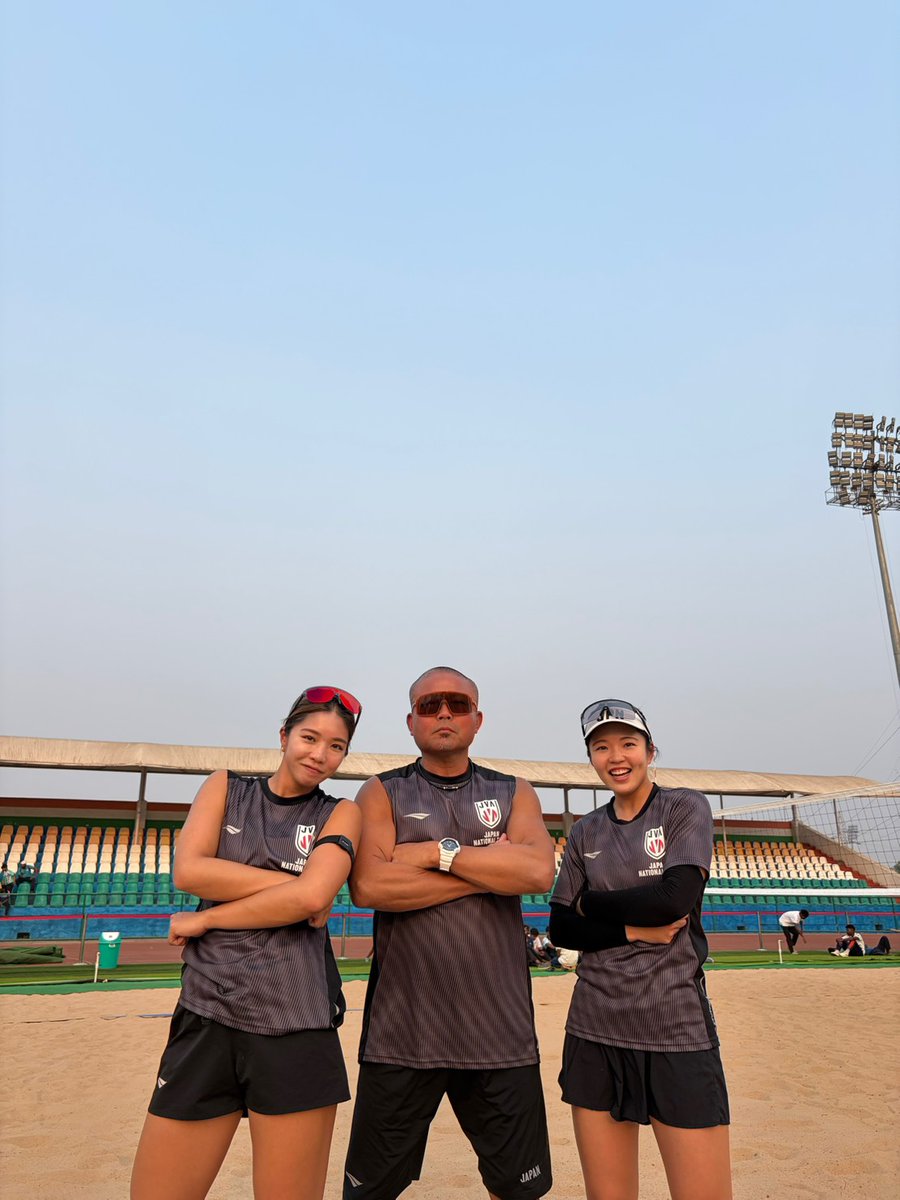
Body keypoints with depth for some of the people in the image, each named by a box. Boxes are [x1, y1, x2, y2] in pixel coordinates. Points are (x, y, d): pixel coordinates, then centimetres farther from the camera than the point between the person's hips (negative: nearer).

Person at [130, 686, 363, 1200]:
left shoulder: (341, 814, 5)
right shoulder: (225, 787, 11)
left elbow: (311, 897, -12)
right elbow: (189, 870, -6)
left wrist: (204, 920, -7)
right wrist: (288, 883, -9)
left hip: (296, 1026, -1)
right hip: (207, 1016, 2)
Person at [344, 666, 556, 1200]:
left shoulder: (514, 793, 8)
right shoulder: (382, 793, 3)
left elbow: (539, 871, -11)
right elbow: (368, 886, -14)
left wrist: (439, 852, -13)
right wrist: (490, 872, -12)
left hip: (500, 1030, 2)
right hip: (402, 1030, -1)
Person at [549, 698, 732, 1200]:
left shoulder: (686, 808, -1)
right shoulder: (586, 832, 9)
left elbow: (676, 897, -15)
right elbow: (560, 927, 5)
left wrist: (589, 902, -3)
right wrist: (633, 930, -11)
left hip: (677, 1028, -3)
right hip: (595, 1030, 4)